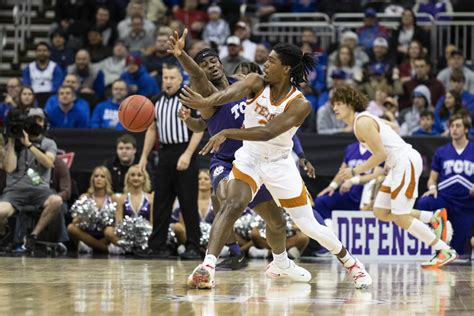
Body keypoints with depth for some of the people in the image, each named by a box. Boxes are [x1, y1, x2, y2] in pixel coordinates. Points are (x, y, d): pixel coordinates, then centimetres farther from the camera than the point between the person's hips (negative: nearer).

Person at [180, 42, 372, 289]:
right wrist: (205, 102, -56)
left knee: (309, 225, 7)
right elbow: (233, 92, -34)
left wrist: (227, 133, -43)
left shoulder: (300, 104, -19)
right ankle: (207, 267, -33)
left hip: (279, 164, -1)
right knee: (232, 205, -27)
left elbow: (268, 132, -32)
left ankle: (350, 262, 30)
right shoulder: (256, 83, -12)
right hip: (249, 159, 1)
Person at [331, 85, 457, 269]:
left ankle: (445, 251, -3)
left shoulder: (362, 123, -13)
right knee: (381, 212, 11)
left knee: (401, 218, -8)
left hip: (406, 162, -10)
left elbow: (381, 154, -19)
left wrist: (355, 172, -13)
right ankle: (435, 218, 15)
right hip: (399, 164, 10)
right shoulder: (360, 120, 17)